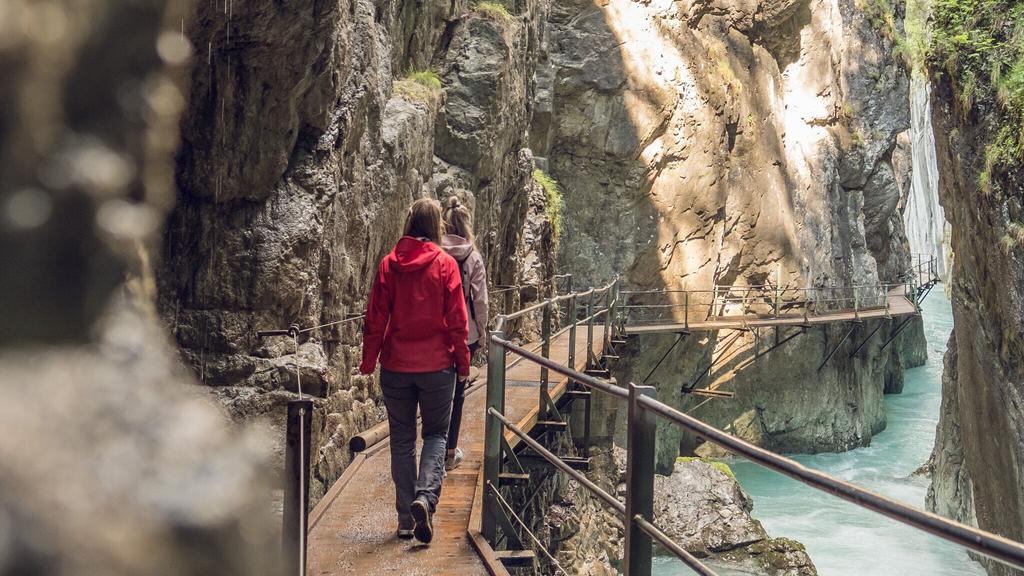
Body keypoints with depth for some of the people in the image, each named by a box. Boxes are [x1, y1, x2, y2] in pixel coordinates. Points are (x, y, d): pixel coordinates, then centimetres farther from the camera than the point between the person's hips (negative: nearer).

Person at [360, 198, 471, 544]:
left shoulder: (389, 264, -2)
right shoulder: (445, 264, -6)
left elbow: (375, 318, -1)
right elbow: (457, 320, -5)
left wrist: (368, 361, 8)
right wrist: (463, 363, 4)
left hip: (396, 366, 2)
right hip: (437, 365, -1)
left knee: (402, 438, 11)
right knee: (436, 434, 12)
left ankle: (406, 518, 14)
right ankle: (426, 496, -12)